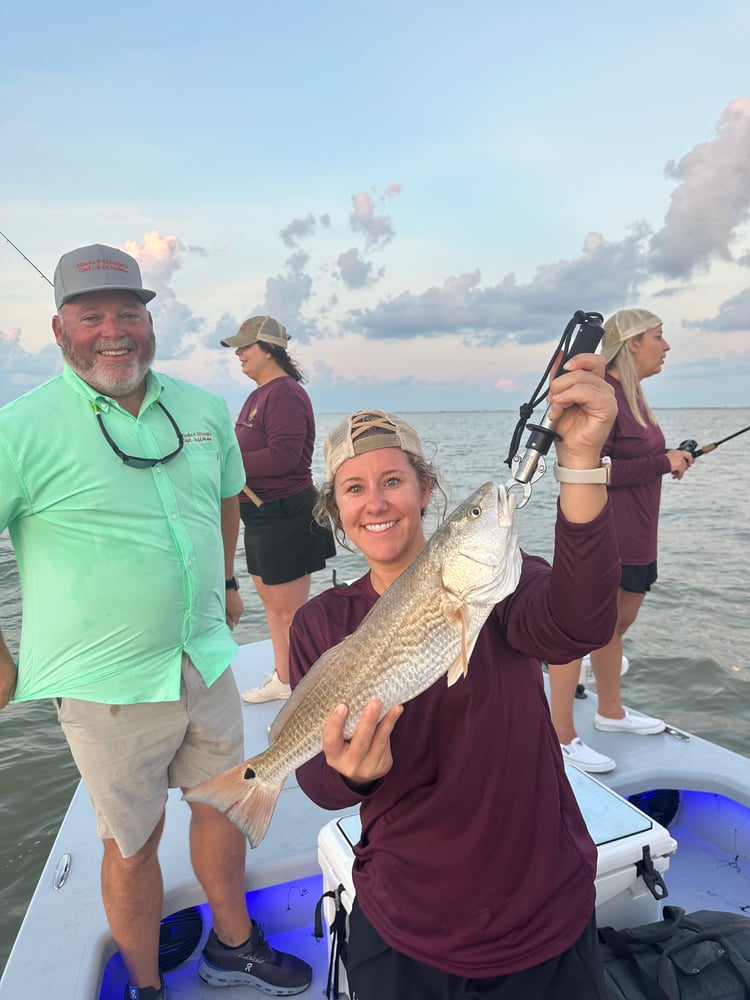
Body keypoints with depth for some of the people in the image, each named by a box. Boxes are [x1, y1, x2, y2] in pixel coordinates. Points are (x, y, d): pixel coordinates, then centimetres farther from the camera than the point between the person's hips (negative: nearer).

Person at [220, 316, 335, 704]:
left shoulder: (285, 393, -16)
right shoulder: (261, 393, 16)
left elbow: (283, 456, -25)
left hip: (287, 515, -11)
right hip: (261, 512, 11)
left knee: (289, 609, -2)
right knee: (269, 598, 19)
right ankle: (282, 678, 35)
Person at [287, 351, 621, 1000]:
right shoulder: (321, 623, -7)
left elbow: (578, 627, -36)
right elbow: (318, 783, -10)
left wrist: (581, 460, -48)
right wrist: (350, 773, -34)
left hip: (543, 917, -1)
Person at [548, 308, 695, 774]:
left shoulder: (631, 394, 14)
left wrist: (670, 459, 5)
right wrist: (663, 462, -17)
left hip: (634, 539, 10)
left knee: (618, 622, 20)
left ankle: (610, 711, 37)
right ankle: (562, 737, 7)